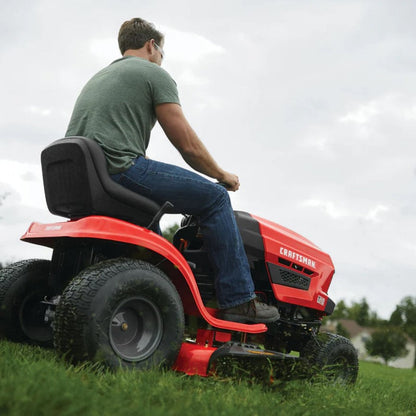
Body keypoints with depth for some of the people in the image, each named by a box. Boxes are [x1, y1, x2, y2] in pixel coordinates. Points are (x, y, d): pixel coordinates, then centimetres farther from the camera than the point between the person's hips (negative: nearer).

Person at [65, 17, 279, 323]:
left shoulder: (99, 78, 30)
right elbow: (188, 145, -1)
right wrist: (222, 175, 16)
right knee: (214, 197, 1)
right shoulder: (155, 74, 5)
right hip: (118, 169, -9)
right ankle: (239, 300, 0)